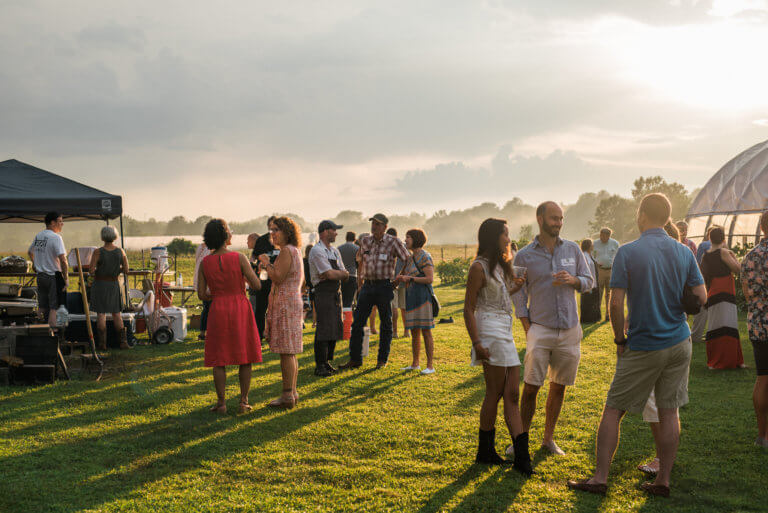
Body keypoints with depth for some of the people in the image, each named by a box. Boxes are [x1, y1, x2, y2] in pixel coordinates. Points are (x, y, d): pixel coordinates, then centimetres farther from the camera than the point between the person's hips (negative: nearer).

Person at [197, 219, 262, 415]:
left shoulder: (205, 263, -1)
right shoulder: (239, 258, -10)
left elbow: (201, 295, 2)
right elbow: (256, 285, -9)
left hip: (218, 310, 2)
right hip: (240, 308, -2)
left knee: (219, 360, 9)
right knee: (245, 357, 10)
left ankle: (221, 403, 11)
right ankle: (243, 402, 11)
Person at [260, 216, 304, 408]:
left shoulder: (286, 251, -13)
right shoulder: (295, 251, 18)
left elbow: (278, 278, -20)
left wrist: (266, 264, -6)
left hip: (285, 304, -10)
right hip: (293, 301, 10)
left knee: (286, 352, -9)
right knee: (290, 352, 12)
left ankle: (287, 395, -7)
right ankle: (292, 392, 17)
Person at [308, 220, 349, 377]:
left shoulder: (335, 251, 17)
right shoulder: (317, 251, -11)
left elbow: (345, 275, 10)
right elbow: (330, 274, -20)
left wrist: (334, 273, -10)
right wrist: (341, 273, -1)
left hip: (336, 294, 8)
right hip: (323, 294, -8)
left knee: (335, 329, 10)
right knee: (324, 329, -10)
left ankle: (327, 361, 19)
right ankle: (320, 366, -5)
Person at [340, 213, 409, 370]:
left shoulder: (393, 242, -5)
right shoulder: (365, 241, 8)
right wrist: (359, 284, 18)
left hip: (384, 286, -4)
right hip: (368, 285, 4)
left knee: (386, 324, 5)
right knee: (357, 323, 0)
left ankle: (382, 360, 16)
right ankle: (355, 359, 6)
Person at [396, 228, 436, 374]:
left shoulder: (424, 257, -10)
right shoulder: (410, 257, 16)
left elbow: (430, 279, -17)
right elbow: (402, 273, 27)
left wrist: (410, 278, -14)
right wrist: (399, 277, 4)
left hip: (422, 297, -8)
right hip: (411, 298, 8)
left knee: (426, 331, -6)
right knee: (414, 331, 11)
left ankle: (430, 366, -2)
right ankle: (415, 363, 19)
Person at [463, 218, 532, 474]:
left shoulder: (500, 266, 17)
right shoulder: (479, 267, -9)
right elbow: (469, 308, -13)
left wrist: (513, 289, 16)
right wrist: (476, 343, -19)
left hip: (506, 333, 9)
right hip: (490, 331, -9)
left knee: (511, 394, 4)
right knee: (495, 393, -1)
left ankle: (522, 455, 5)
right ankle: (485, 451, 11)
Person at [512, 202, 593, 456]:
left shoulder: (573, 249, 7)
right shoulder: (523, 256, 0)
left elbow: (589, 281, 12)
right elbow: (519, 296, 2)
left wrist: (572, 280, -11)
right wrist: (528, 330, -5)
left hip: (570, 330, 3)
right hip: (540, 328, -3)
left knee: (559, 387, 8)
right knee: (531, 387, -6)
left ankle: (548, 438, 20)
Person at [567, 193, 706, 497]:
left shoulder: (627, 252, -12)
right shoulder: (684, 253, 0)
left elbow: (616, 304, -14)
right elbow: (700, 298, 2)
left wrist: (620, 340, -2)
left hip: (644, 347, -4)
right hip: (679, 343, 4)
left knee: (613, 410, 6)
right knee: (669, 412, 10)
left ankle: (600, 478, 7)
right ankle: (663, 481, 16)